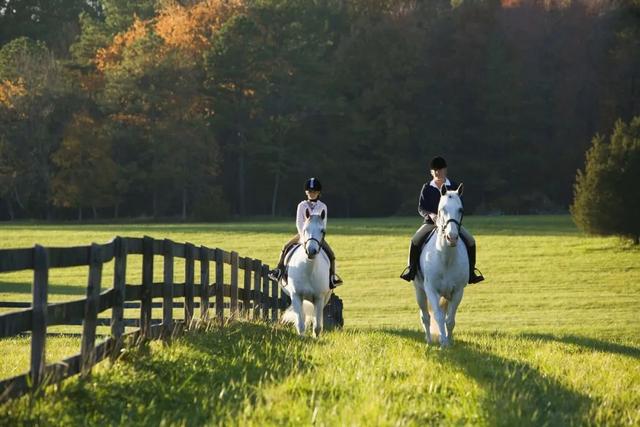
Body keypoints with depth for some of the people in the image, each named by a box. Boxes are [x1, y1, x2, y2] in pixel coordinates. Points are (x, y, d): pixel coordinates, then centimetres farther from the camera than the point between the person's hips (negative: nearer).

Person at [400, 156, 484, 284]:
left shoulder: (454, 187, 3)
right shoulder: (427, 188, 2)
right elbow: (421, 208, -1)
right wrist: (430, 215, -22)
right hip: (431, 222, 0)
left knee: (470, 241, -20)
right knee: (415, 240, -25)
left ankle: (470, 271, -6)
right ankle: (412, 269, -8)